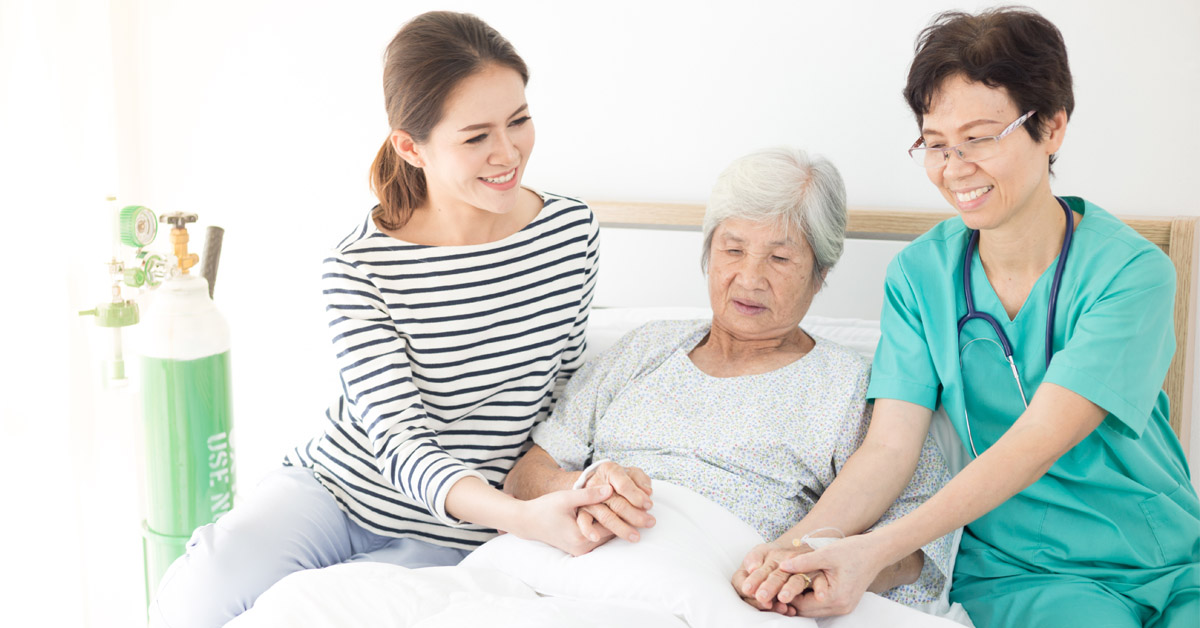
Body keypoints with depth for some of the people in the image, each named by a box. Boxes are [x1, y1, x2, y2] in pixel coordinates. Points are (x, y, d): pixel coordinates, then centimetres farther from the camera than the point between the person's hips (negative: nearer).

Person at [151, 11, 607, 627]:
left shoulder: (572, 230, -6)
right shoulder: (359, 270, -17)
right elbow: (398, 440, -22)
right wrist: (521, 515, -38)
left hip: (444, 538, 1)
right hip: (333, 485, -1)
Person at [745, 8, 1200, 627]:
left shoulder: (1132, 271, -9)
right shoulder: (919, 274, 0)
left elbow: (1037, 442, -20)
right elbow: (888, 447, -8)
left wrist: (877, 549, -30)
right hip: (1018, 570, 0)